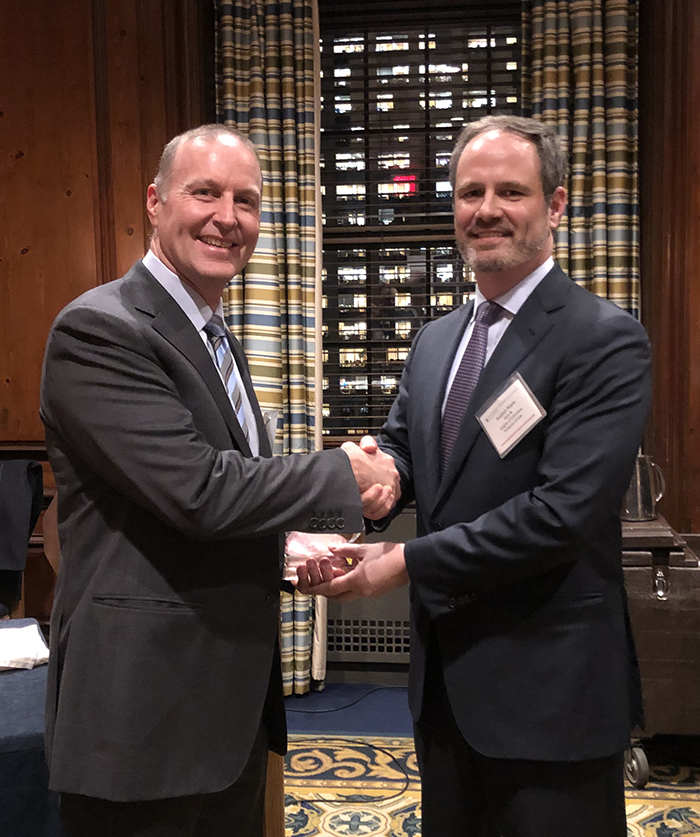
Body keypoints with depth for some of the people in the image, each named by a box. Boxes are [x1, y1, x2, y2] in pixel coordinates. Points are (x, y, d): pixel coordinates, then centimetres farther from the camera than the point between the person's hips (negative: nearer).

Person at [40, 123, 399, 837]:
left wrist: (292, 542, 1)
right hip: (145, 712, -8)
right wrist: (344, 474, -12)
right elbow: (198, 490, -24)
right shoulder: (98, 329, -16)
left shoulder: (217, 340, 13)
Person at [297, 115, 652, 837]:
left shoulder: (603, 339, -15)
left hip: (548, 687, -6)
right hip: (445, 673, 7)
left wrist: (409, 561, -19)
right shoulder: (435, 341, 9)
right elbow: (402, 447, 8)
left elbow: (563, 512, -23)